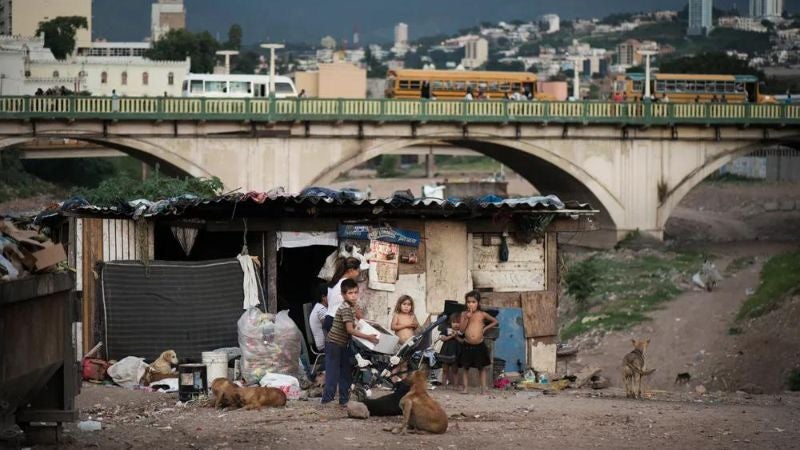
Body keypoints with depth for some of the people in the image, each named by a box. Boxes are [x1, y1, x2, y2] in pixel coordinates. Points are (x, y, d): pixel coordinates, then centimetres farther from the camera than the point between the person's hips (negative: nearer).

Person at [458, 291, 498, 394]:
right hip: (467, 346, 1)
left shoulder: (482, 314, 1)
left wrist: (485, 328, 3)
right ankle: (465, 388, 10)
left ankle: (483, 389, 7)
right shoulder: (464, 314, 1)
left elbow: (495, 321, 14)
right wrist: (467, 318, -14)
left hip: (479, 346, -1)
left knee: (482, 367, 5)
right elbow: (462, 330, -6)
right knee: (465, 367, 4)